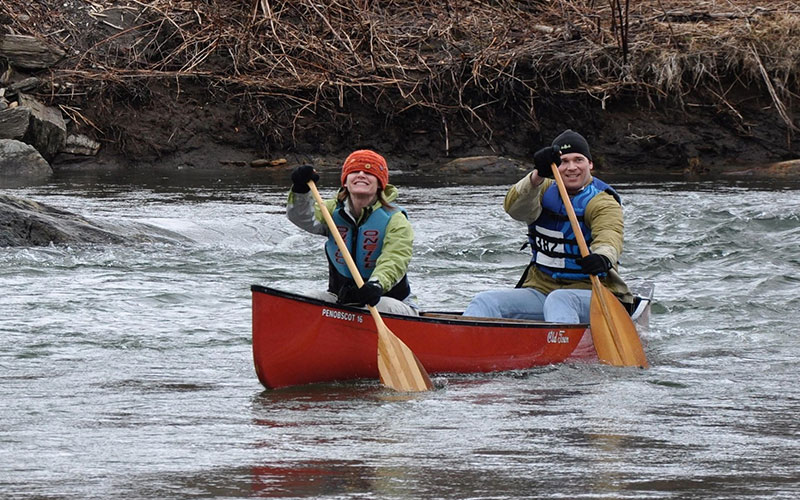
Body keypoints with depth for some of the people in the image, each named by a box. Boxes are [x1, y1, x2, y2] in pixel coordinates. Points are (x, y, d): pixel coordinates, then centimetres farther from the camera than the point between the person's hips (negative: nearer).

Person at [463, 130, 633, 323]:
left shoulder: (602, 202, -4)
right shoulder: (545, 190, 10)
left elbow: (609, 235, -25)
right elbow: (514, 207, -12)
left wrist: (603, 258, -51)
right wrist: (537, 176, -33)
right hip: (540, 289, 5)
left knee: (558, 301, -38)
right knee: (485, 302, -15)